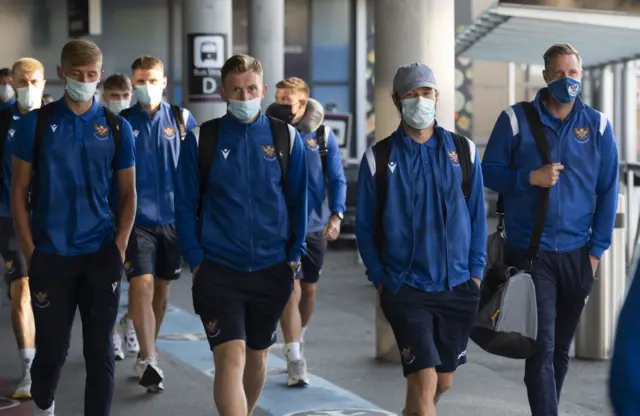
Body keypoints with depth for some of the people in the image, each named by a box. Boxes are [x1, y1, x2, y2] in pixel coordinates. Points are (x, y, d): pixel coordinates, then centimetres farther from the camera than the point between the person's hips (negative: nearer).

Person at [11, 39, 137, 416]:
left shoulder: (117, 128, 4)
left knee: (100, 350, 2)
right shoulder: (36, 123, 0)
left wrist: (120, 248, -3)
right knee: (52, 348, 8)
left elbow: (128, 193, 8)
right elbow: (19, 190, 2)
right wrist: (30, 250, -5)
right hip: (50, 256, -1)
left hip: (101, 256, 1)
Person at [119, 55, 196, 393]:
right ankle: (148, 359, -18)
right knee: (142, 284, -17)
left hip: (173, 217, 2)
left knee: (162, 288, 12)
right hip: (136, 218, -2)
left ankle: (147, 353, 29)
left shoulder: (182, 119, 4)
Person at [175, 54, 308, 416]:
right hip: (218, 272, -2)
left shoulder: (286, 138, 1)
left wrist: (295, 256, 3)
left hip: (272, 270, 2)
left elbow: (299, 201, 8)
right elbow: (185, 205, 1)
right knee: (231, 357, -14)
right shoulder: (201, 140, -2)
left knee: (257, 357, 17)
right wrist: (196, 260, -5)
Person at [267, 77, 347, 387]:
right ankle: (295, 361, -13)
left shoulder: (323, 136, -1)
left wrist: (337, 214, -12)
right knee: (291, 290, -12)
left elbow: (337, 179, -1)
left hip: (315, 225, 2)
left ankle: (297, 341, 40)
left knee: (309, 290, 15)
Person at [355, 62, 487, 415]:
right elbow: (365, 225, 3)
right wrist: (379, 279, -3)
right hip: (405, 290, -3)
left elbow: (477, 217, 8)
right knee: (424, 379, -14)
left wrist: (475, 273, 4)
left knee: (443, 381, 15)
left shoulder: (463, 151, 4)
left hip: (457, 289, 3)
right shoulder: (378, 158, -1)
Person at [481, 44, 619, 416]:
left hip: (577, 253, 3)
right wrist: (530, 177, -16)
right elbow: (490, 172, 2)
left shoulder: (598, 125, 3)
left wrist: (597, 250, 0)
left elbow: (608, 191, 5)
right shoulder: (516, 119, -2)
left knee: (561, 347, 14)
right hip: (529, 252, -3)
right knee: (541, 346, -8)